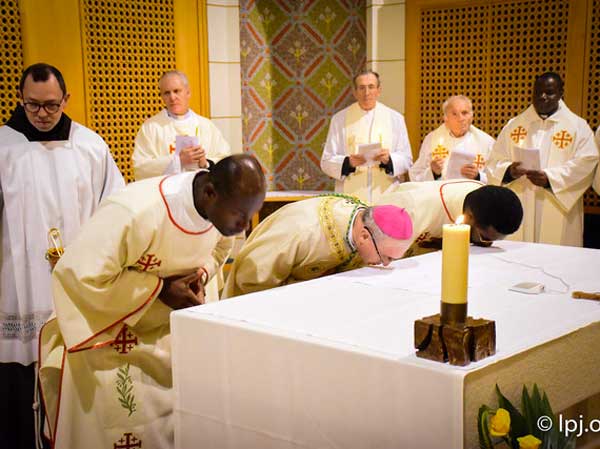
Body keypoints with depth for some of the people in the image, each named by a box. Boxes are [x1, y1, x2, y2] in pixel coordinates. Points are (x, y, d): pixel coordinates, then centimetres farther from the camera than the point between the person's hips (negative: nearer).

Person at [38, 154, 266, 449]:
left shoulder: (224, 207, -14)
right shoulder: (133, 213, -34)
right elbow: (78, 276, -29)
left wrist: (200, 275, -14)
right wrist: (160, 289, -27)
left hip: (169, 326, 6)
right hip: (109, 329, -5)